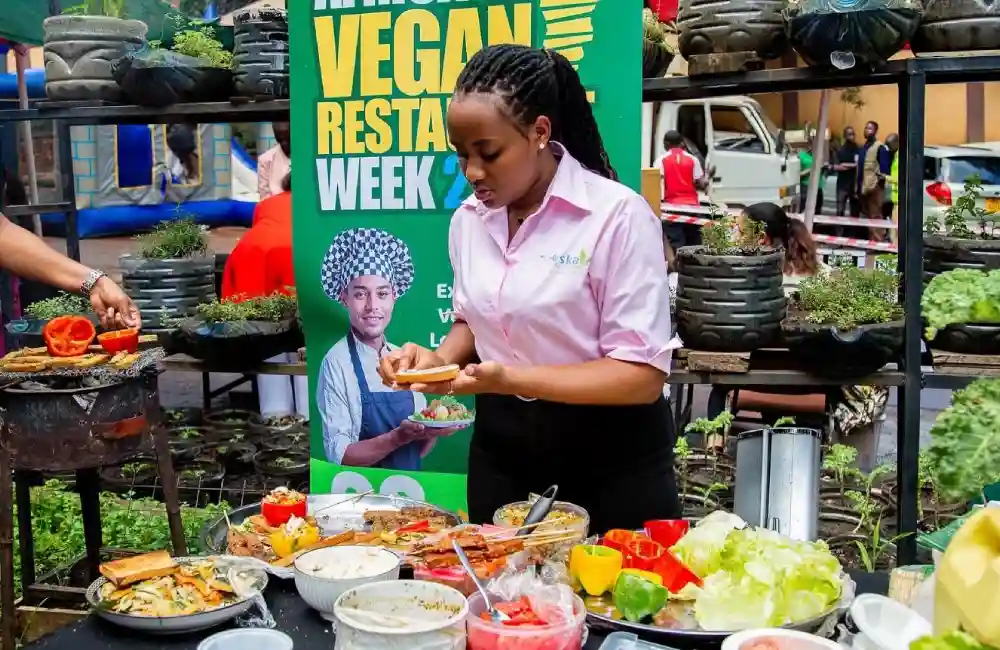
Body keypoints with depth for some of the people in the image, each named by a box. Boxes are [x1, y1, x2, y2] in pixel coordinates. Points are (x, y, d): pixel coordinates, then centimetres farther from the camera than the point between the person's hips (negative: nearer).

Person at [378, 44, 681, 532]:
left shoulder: (617, 215, -18)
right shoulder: (469, 219, 2)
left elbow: (642, 374, -20)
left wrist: (509, 379, -29)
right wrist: (440, 358, -6)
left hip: (608, 460, -5)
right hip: (502, 449, 6)